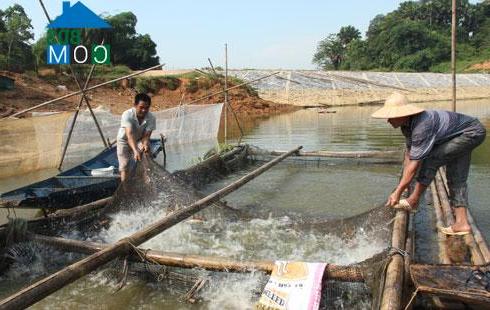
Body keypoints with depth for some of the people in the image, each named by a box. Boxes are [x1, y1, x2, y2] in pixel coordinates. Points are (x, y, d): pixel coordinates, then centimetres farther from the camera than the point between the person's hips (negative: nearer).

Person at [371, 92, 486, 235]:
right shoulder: (407, 124, -7)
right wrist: (404, 183, 3)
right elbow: (409, 154, 3)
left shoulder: (422, 126, -35)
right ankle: (461, 223, 7)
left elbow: (414, 164, -34)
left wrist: (398, 192, -30)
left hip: (473, 132, -10)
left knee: (431, 158, -20)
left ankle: (413, 201, -8)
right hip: (461, 136, 10)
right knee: (455, 178, 6)